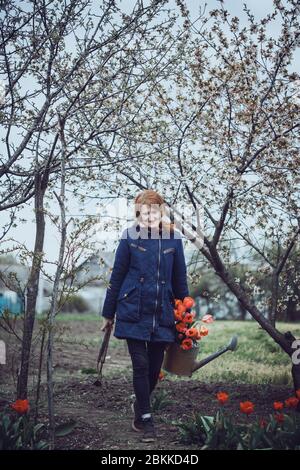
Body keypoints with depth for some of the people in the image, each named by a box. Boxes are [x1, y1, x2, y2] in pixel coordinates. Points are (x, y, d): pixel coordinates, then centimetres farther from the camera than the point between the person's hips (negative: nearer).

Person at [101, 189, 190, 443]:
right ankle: (146, 419, 12)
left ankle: (140, 406, 35)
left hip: (162, 313, 2)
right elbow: (117, 276, 2)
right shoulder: (130, 237, -3)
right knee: (141, 365, -2)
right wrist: (109, 314, 4)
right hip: (134, 312, -2)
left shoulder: (173, 238, 2)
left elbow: (180, 279, 8)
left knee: (155, 367, 10)